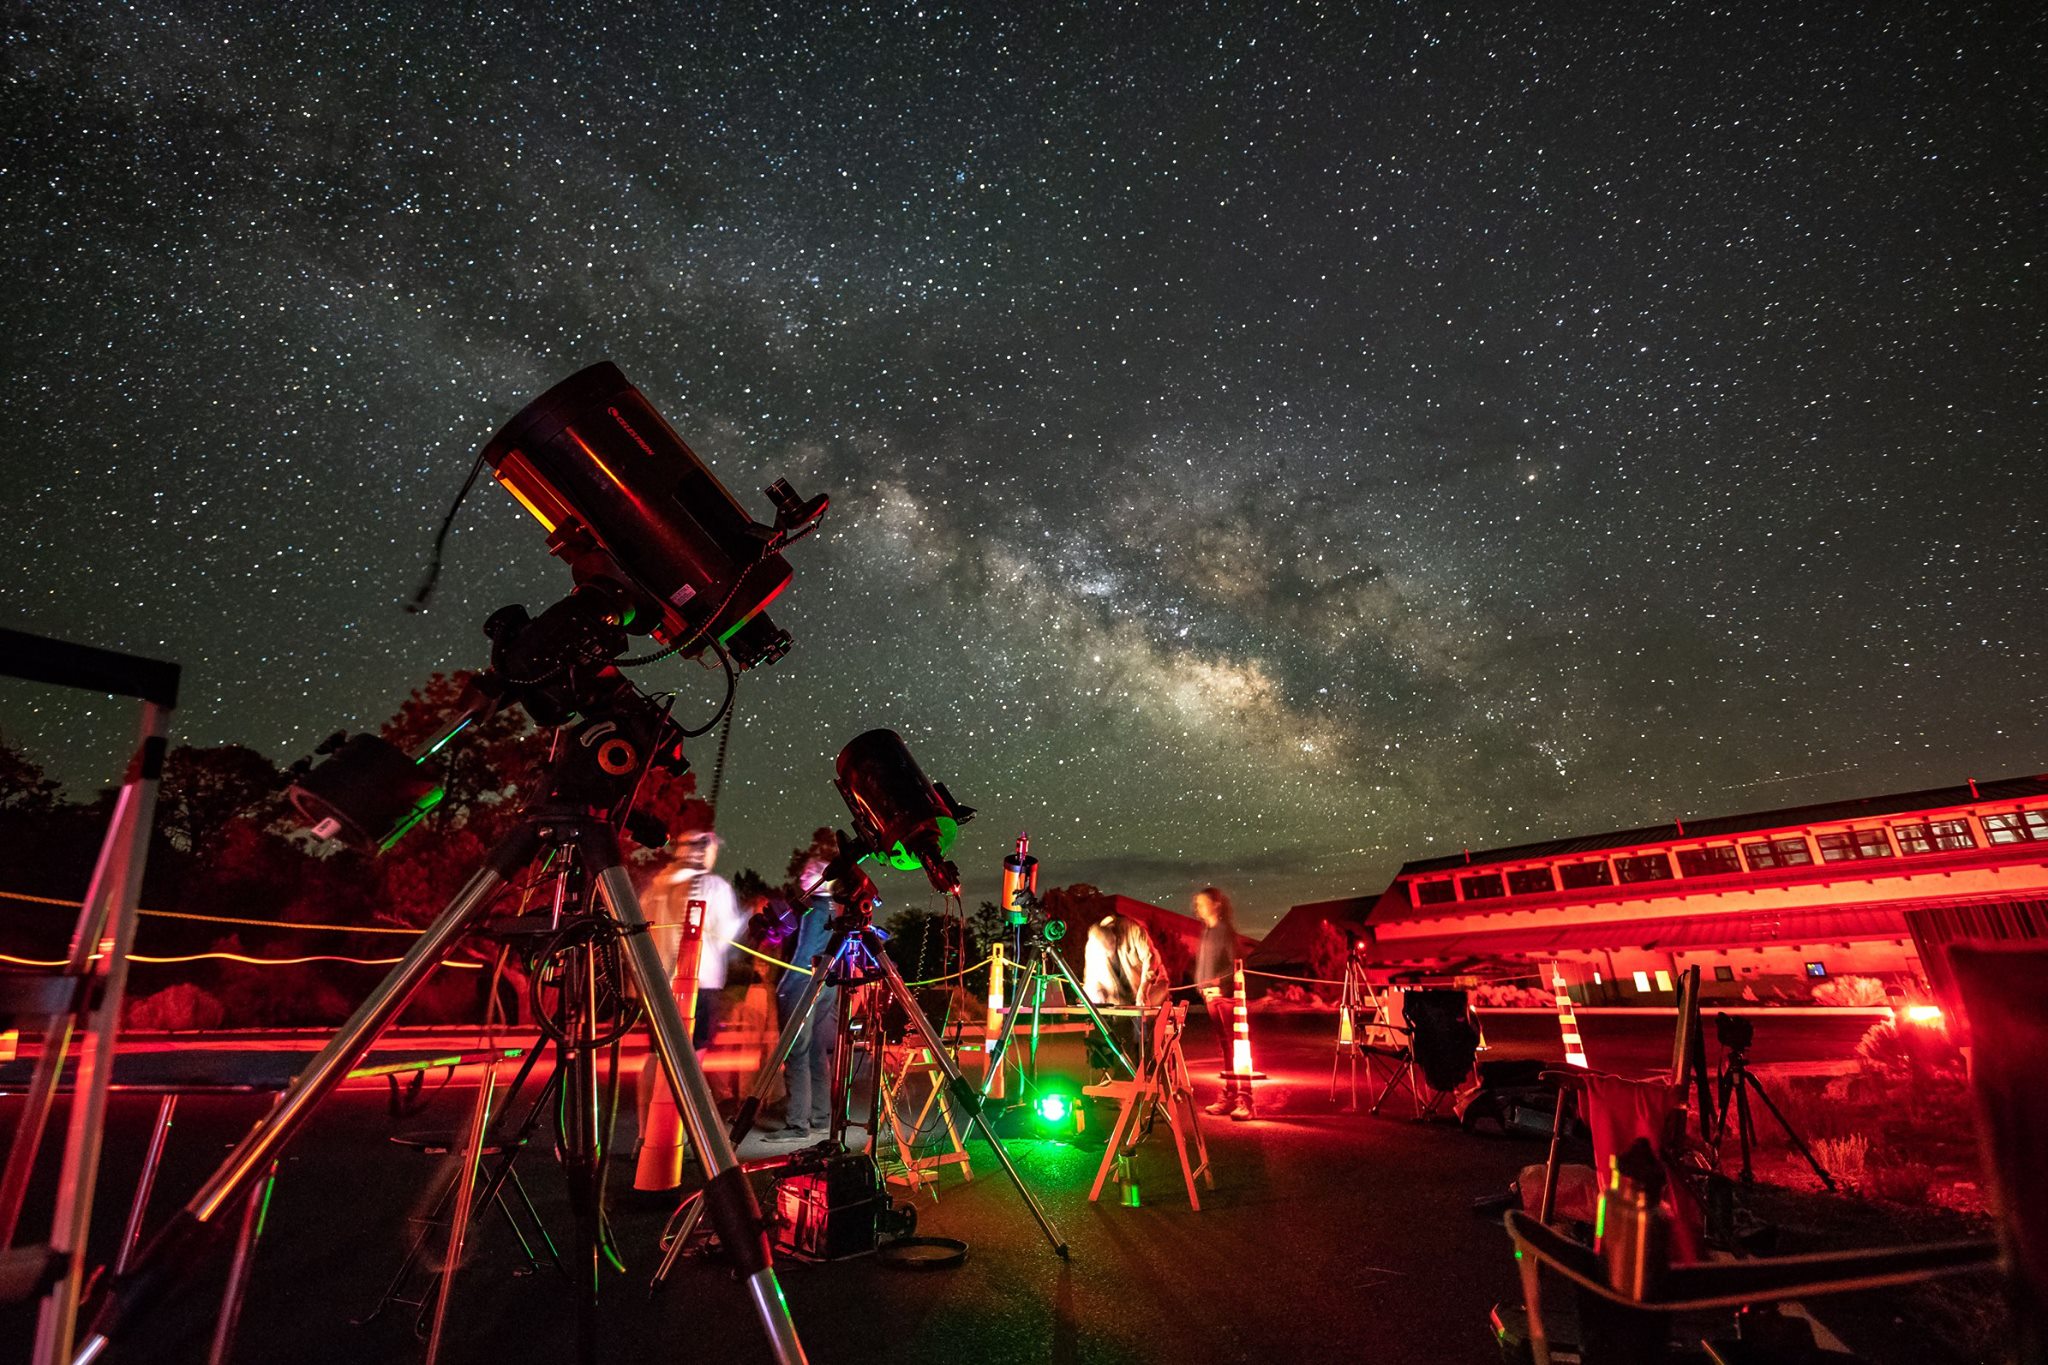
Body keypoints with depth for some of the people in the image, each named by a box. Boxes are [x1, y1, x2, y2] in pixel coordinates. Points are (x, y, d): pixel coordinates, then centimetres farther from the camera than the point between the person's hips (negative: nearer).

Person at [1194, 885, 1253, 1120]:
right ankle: (1228, 1098, 16)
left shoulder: (1226, 931, -9)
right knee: (1225, 1048, 11)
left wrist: (1222, 986, -20)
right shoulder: (1207, 931, 14)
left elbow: (1235, 966, -14)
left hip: (1227, 996, -8)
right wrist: (1203, 987, 7)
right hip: (1212, 997, 8)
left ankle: (1243, 1101, -5)